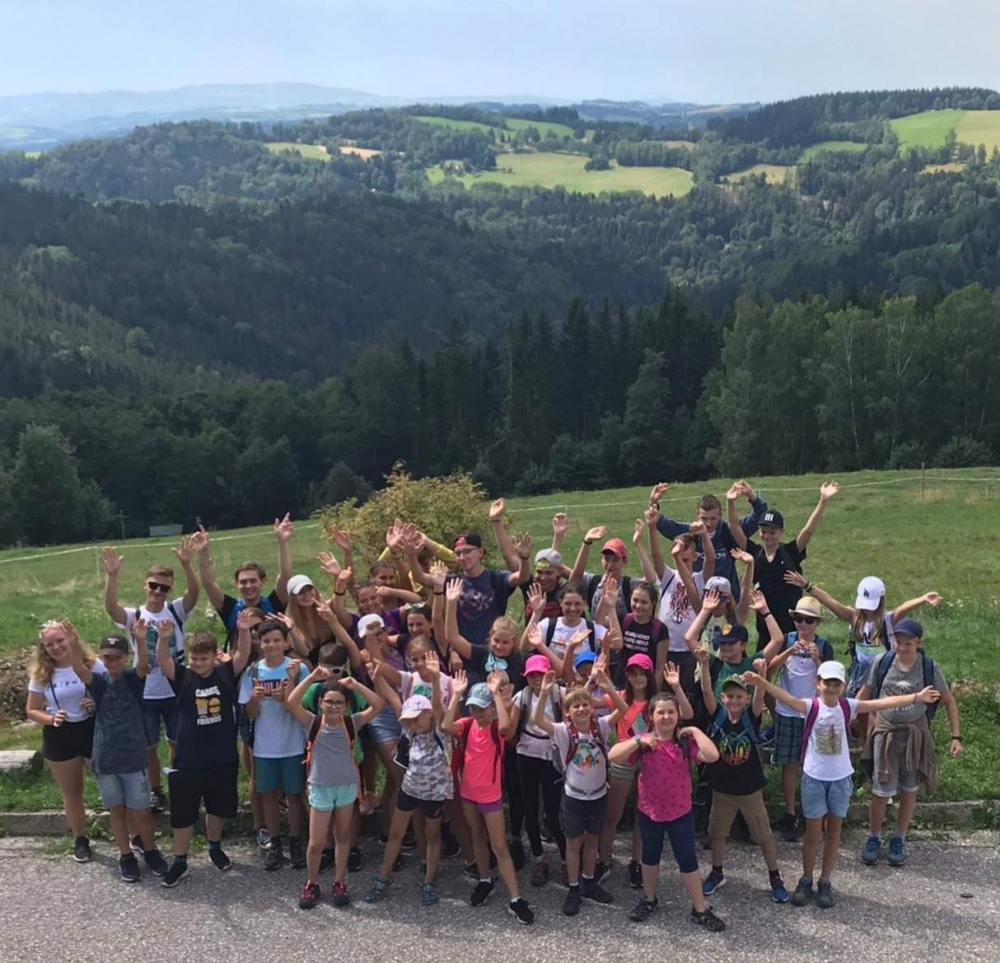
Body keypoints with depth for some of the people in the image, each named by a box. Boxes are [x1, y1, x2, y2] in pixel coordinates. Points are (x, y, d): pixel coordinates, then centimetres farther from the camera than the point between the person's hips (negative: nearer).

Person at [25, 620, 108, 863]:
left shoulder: (93, 664, -10)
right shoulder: (41, 674, -5)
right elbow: (31, 711, 1)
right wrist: (51, 719, -17)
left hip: (93, 731, -2)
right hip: (59, 738, 2)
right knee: (71, 792, 17)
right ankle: (80, 840, 33)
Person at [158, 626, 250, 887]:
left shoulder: (226, 674, -5)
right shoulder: (182, 677, -8)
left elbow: (243, 655, -19)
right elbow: (163, 660, -24)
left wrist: (244, 631, -39)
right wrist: (163, 637, -46)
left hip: (223, 759, 1)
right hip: (188, 761, -1)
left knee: (218, 808, 20)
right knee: (183, 814, 9)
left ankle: (215, 849, 43)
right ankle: (179, 862, 26)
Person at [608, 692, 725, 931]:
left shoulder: (685, 742, -11)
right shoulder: (644, 742, -11)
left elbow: (712, 756, -27)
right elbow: (613, 756, -21)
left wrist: (695, 731, -21)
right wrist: (638, 741, -30)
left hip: (681, 812, -1)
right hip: (649, 811, 1)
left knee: (688, 859, 7)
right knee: (650, 856, 20)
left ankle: (700, 909, 22)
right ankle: (649, 899, 40)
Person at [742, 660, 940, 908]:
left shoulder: (848, 706, -5)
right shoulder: (812, 706, -14)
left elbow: (883, 703, -8)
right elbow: (787, 698, -32)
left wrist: (915, 697, -13)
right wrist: (762, 683, -50)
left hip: (841, 778, 3)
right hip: (814, 777, -2)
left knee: (833, 831, 12)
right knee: (813, 832, 7)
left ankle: (825, 882, 26)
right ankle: (806, 880, 24)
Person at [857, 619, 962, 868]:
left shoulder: (929, 667, -11)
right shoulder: (882, 661, -10)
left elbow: (949, 701, -2)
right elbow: (866, 692, 3)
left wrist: (956, 737, -5)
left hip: (915, 734, 1)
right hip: (886, 732, 0)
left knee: (909, 790, 12)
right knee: (882, 791, 1)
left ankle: (899, 841, 29)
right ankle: (873, 839, 21)